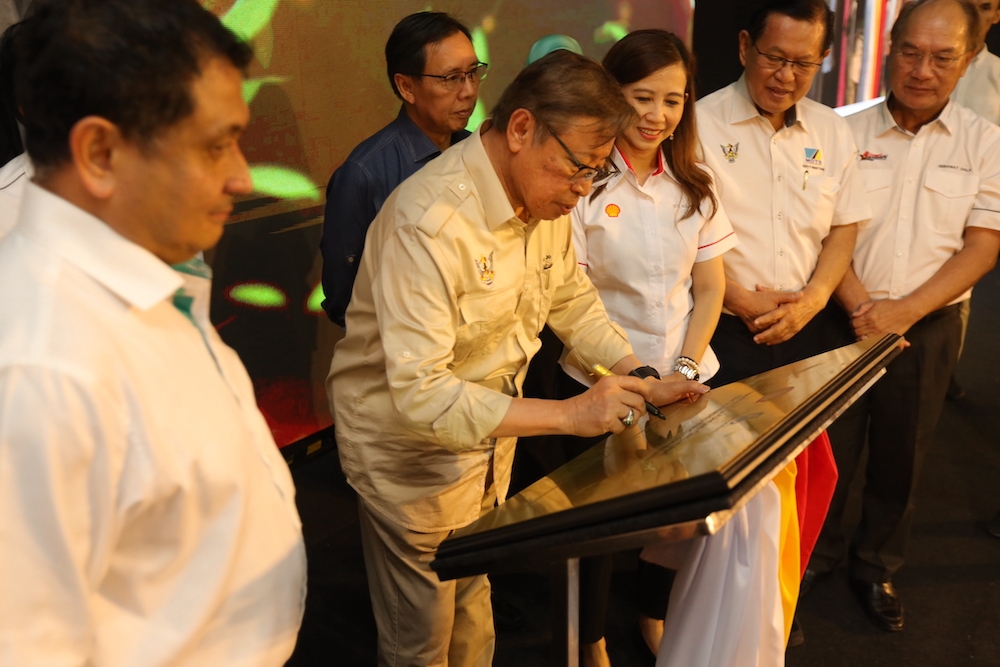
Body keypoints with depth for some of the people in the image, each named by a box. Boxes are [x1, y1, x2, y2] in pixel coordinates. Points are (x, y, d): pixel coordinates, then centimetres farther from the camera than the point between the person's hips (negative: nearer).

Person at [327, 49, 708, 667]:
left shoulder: (547, 197, -6)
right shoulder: (431, 222, -32)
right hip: (413, 449, -7)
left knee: (473, 613, 25)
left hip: (492, 431, 7)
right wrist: (569, 414, -37)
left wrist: (644, 383, -5)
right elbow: (419, 394, -35)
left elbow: (575, 301, 8)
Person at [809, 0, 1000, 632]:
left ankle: (878, 567, 33)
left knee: (901, 457, 13)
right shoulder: (848, 134, -3)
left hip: (928, 327, 1)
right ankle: (821, 552, 31)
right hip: (845, 320, -1)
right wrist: (860, 306, -18)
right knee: (831, 447, 9)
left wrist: (905, 310, -17)